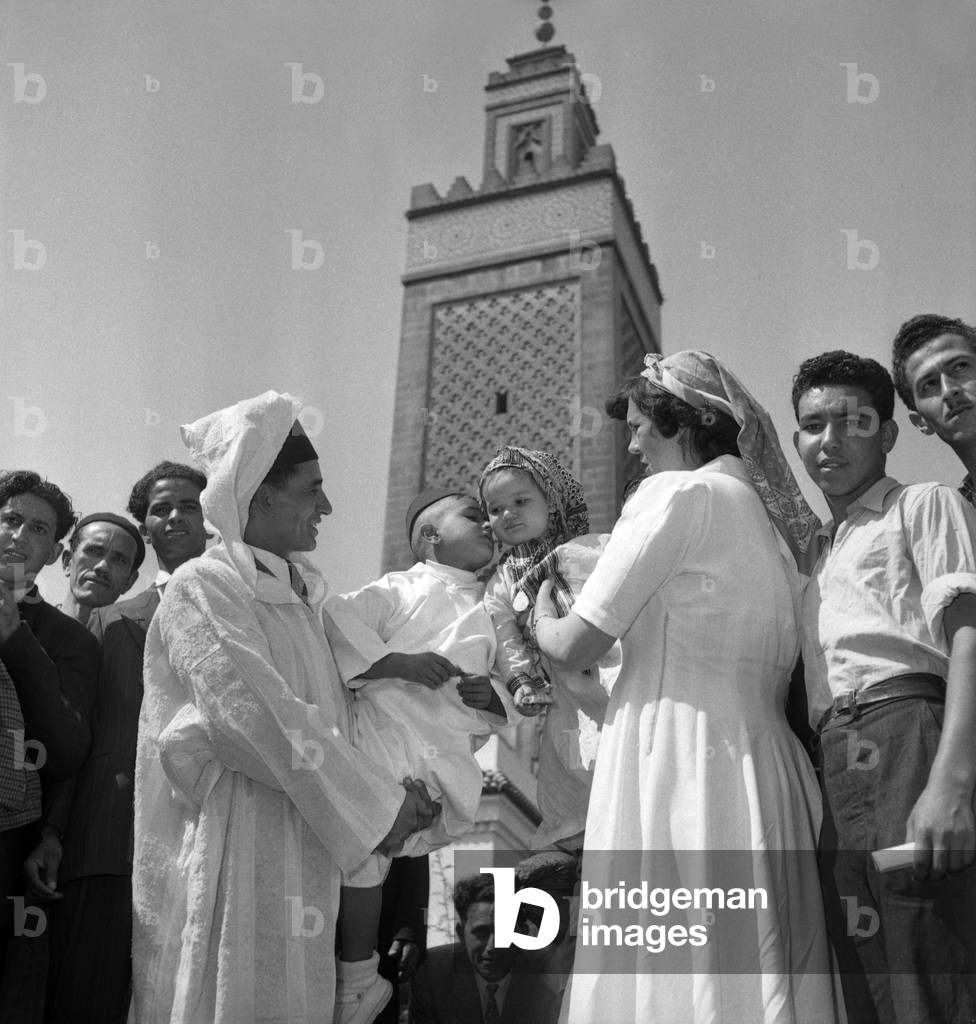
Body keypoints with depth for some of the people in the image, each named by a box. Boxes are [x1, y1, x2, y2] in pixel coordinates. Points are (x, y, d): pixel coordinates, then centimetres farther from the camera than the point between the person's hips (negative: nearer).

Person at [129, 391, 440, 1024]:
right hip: (230, 852, -7)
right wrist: (376, 802, -15)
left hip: (303, 850, 7)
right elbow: (253, 715, -20)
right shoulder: (203, 589, -10)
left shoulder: (299, 596, 15)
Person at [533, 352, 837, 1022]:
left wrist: (541, 615, 16)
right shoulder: (767, 515, 20)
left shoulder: (677, 492, -5)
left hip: (676, 759, -9)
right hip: (763, 760, 9)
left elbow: (576, 646, -6)